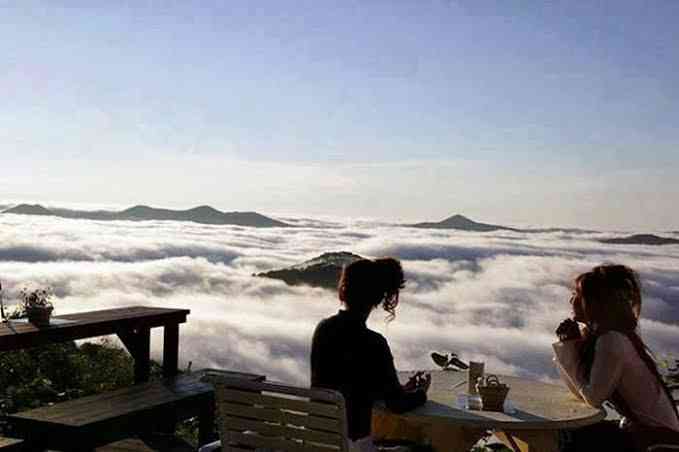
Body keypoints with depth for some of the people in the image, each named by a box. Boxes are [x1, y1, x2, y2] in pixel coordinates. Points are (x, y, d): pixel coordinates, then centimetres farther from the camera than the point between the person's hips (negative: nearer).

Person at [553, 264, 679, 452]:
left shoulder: (612, 341, -23)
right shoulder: (595, 334, 4)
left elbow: (593, 398, -20)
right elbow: (581, 392, 2)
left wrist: (573, 343, -14)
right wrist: (570, 343, -7)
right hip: (637, 430, 8)